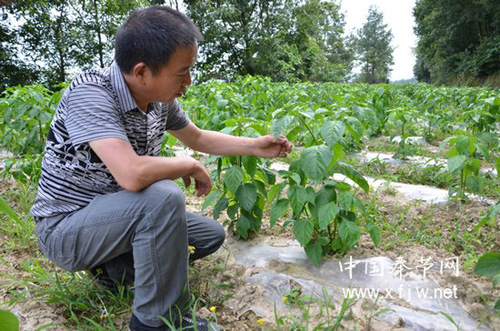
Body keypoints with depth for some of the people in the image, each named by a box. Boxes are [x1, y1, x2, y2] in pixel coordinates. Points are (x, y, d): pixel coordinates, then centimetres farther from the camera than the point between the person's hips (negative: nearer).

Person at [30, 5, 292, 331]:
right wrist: (191, 166, -22)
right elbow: (132, 174, -40)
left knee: (211, 235, 5)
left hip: (119, 215, 7)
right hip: (66, 226, -7)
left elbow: (198, 138, 12)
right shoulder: (90, 92, -28)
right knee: (163, 196, -34)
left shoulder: (160, 98, -6)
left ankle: (115, 264, 9)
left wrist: (256, 146, 6)